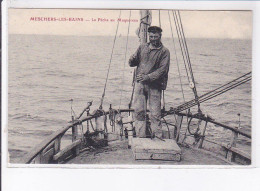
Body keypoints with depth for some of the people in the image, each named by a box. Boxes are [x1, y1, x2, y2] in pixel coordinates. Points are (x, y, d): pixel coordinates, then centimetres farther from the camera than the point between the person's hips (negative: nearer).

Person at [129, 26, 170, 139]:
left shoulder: (164, 51, 0)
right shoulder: (142, 47, 14)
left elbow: (162, 70, -9)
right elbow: (132, 62, 17)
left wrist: (148, 77, -19)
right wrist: (133, 60, -8)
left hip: (155, 85, -3)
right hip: (140, 83, 4)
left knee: (155, 113, -4)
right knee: (138, 110, 0)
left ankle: (157, 137, 6)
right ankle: (141, 136, 7)